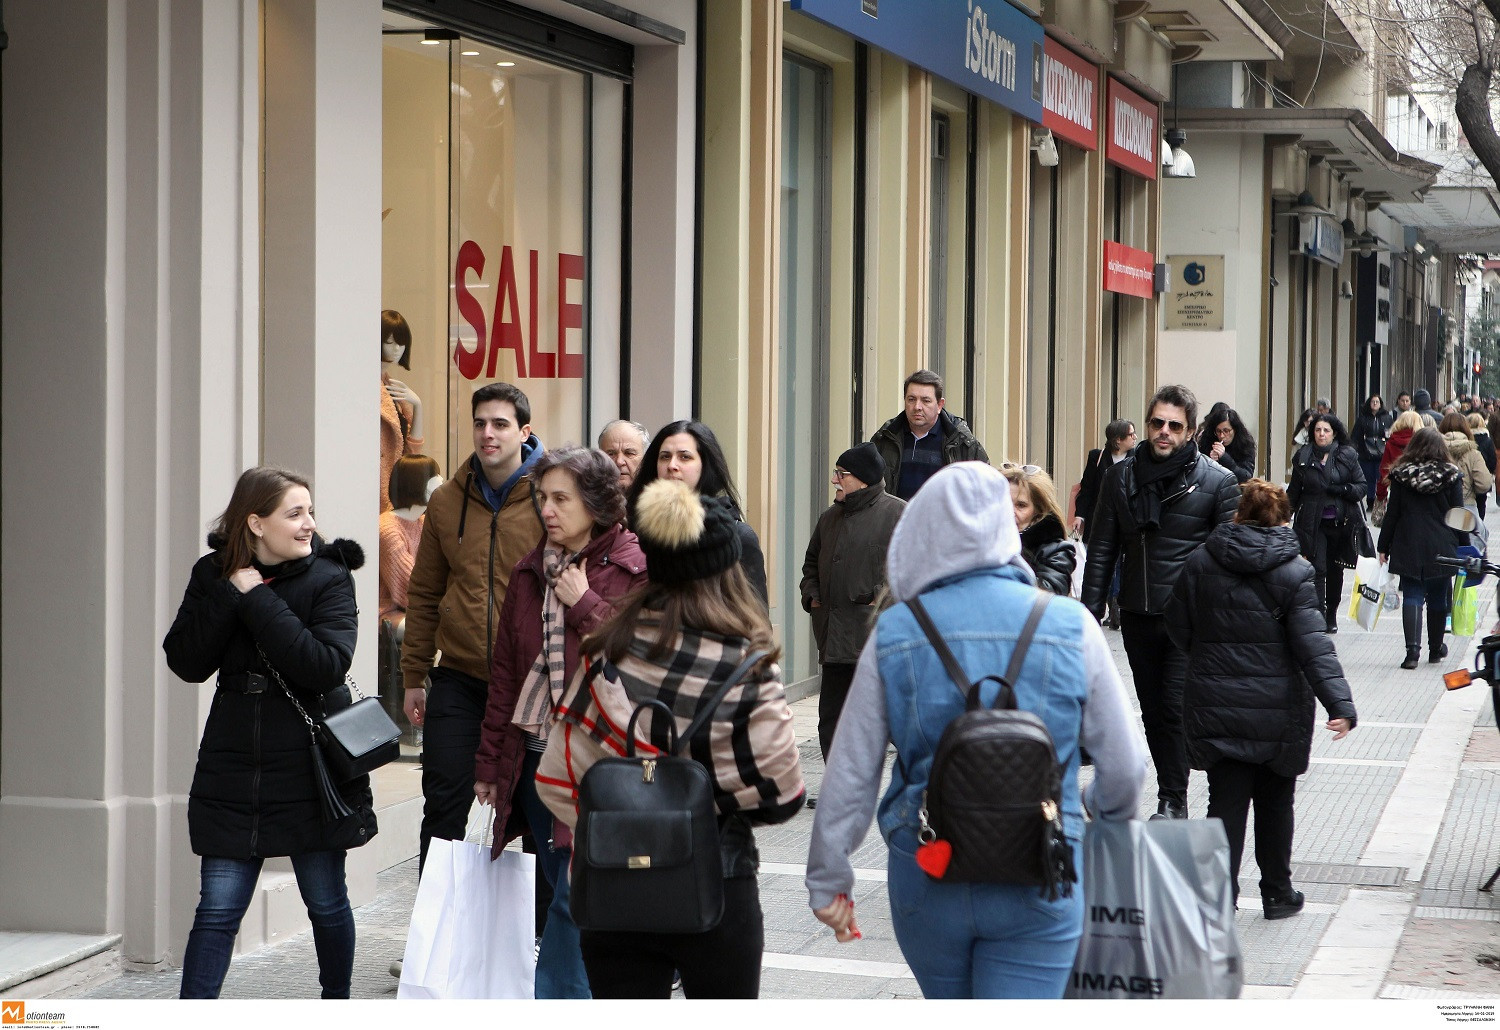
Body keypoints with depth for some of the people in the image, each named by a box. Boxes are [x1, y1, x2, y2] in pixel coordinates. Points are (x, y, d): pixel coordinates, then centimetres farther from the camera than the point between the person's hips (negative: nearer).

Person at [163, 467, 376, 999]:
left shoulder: (327, 578, -7)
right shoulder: (213, 575, 1)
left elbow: (326, 666, -21)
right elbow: (186, 662, -8)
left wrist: (258, 600, -21)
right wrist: (230, 595, -18)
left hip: (312, 770, -1)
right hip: (234, 771, 1)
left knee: (326, 902, 12)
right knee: (218, 908, -2)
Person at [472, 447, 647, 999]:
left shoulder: (635, 570, -4)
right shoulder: (530, 572, 13)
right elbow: (504, 671, 16)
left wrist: (585, 605, -13)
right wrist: (489, 762, 15)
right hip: (533, 757, 5)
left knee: (574, 897, -9)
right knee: (568, 894, 10)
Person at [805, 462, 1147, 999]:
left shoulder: (894, 634, -5)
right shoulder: (1071, 627, -6)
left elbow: (850, 775, -2)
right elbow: (1124, 769, 0)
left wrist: (827, 880, 9)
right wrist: (1108, 818, 23)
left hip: (924, 876, 2)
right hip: (1039, 884, -1)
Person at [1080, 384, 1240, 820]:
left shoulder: (1217, 481, -3)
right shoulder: (1121, 477, 7)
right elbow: (1101, 550, 9)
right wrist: (1090, 612, 3)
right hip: (1138, 616, 4)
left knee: (1176, 706, -10)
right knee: (1153, 712, 10)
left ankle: (1173, 800, -1)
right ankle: (1172, 796, 20)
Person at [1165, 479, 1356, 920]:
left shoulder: (1200, 563, -1)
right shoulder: (1294, 573, -8)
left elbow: (1179, 628, 6)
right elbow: (1313, 645, -15)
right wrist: (1340, 704, -18)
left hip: (1215, 709, 1)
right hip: (1277, 713, -1)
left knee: (1225, 802, 3)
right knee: (1275, 804, 15)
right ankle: (1277, 894, 27)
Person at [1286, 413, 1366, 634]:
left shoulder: (1348, 456, 1)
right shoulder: (1303, 457, 3)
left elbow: (1361, 487, 0)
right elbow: (1294, 491, 9)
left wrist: (1339, 489, -16)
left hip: (1341, 522, 1)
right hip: (1313, 523, -1)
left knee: (1335, 570, 12)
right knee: (1317, 569, -11)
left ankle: (1331, 616, 27)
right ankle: (1318, 617, -14)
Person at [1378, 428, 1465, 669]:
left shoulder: (1401, 475, -1)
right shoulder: (1451, 476, -1)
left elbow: (1392, 513, 0)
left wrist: (1383, 547, 5)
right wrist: (1462, 548, 5)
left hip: (1409, 547, -1)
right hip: (1441, 547, 1)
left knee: (1412, 596, -2)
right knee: (1437, 598, 14)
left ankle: (1413, 649, -18)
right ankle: (1436, 648, 28)